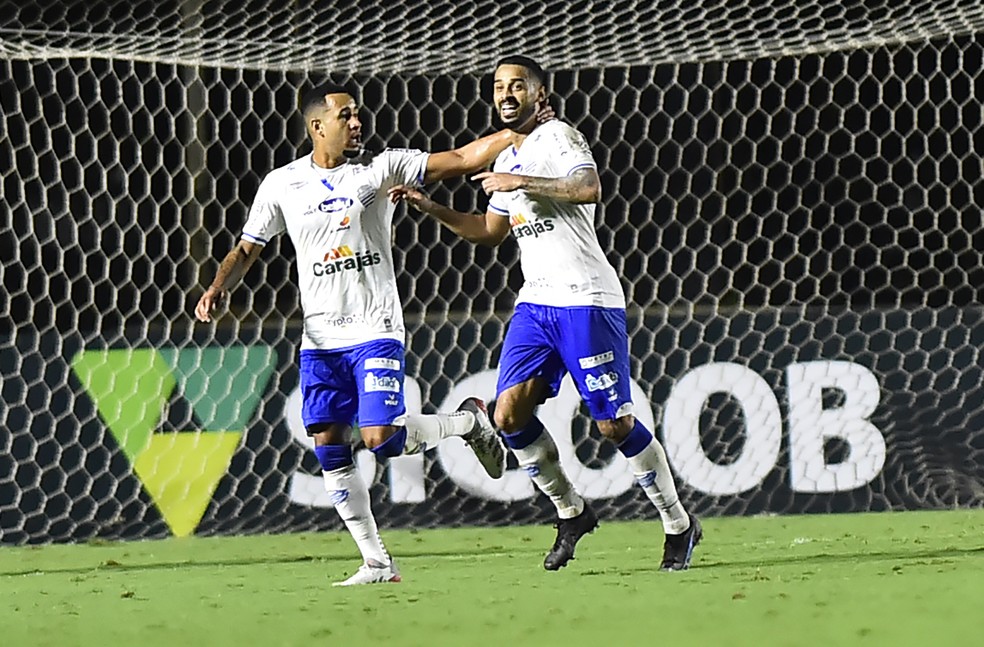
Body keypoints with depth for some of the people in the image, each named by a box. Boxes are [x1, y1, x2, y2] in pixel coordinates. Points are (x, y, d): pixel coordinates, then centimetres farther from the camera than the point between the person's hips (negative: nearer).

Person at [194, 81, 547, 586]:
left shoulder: (381, 169, -1)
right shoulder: (282, 185, 5)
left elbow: (461, 160, -4)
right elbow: (246, 249, 12)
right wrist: (218, 288, -5)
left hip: (375, 331, -3)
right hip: (320, 339, 3)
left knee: (381, 439, -16)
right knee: (328, 449, -3)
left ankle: (469, 420, 13)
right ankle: (377, 563, 5)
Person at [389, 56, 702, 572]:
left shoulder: (558, 137, -6)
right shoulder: (506, 161, 19)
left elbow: (589, 188, -25)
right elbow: (489, 232, 32)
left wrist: (521, 183, -23)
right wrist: (428, 207, 23)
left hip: (586, 301, -8)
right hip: (534, 302, 8)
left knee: (615, 424, -8)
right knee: (509, 414, -5)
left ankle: (679, 525, 7)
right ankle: (571, 513, 11)